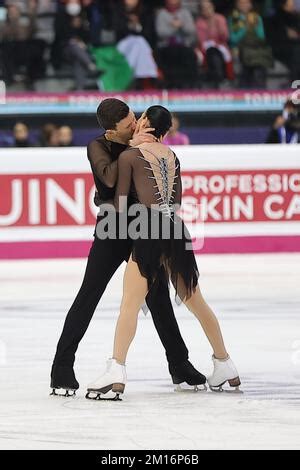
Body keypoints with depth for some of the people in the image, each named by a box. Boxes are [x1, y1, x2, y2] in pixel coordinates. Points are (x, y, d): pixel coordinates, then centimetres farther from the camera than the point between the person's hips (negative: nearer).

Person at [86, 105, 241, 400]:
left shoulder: (129, 156, 1)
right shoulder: (172, 157, 17)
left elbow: (120, 205, 2)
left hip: (149, 234, -6)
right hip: (176, 230, 6)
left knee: (130, 303, -9)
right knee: (194, 301, 17)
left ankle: (116, 373, -21)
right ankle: (225, 367, 26)